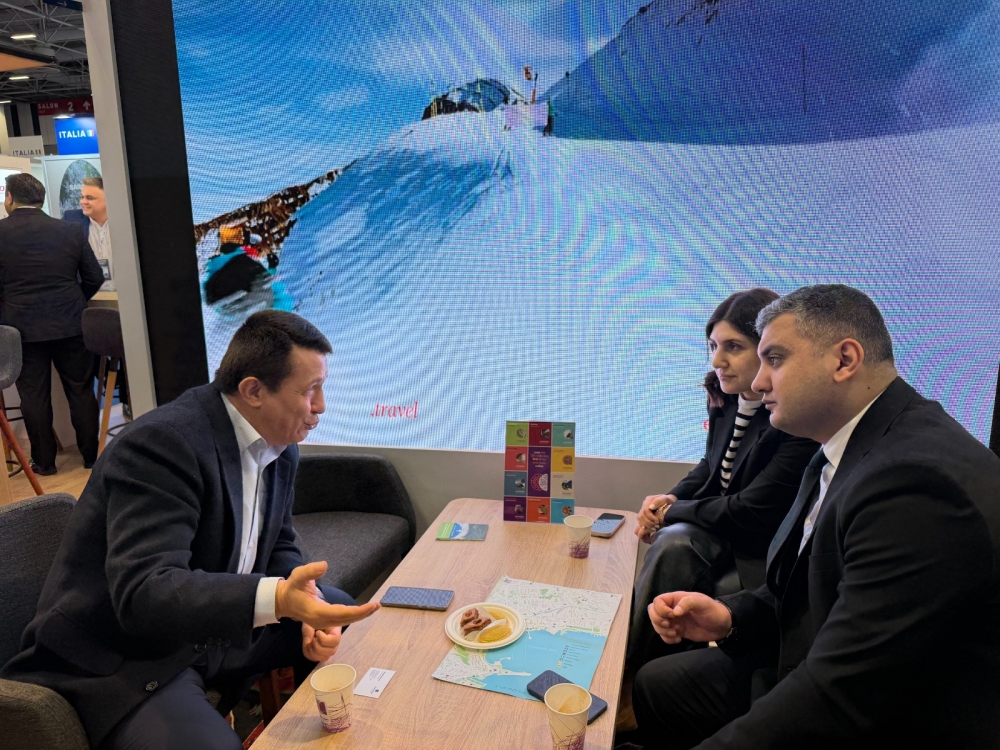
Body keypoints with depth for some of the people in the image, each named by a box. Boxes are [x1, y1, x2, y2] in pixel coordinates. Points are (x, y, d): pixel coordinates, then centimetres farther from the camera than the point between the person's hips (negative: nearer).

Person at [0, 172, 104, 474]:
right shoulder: (70, 230, 0)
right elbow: (95, 278, 3)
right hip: (70, 325, 2)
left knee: (34, 396, 9)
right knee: (81, 391, 11)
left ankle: (44, 462, 17)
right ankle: (92, 455, 19)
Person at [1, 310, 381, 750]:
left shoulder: (280, 446, 1)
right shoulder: (161, 443, -26)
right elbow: (144, 594, -33)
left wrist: (307, 608, -9)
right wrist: (276, 598, -47)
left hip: (215, 629, 9)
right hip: (123, 659, -8)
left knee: (350, 621, 12)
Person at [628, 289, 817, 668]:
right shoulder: (728, 400, -1)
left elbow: (752, 514, -23)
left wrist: (672, 511, -11)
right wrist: (672, 498, -3)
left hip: (768, 558, -6)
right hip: (724, 531, 6)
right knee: (672, 544, -24)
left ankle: (636, 667, -6)